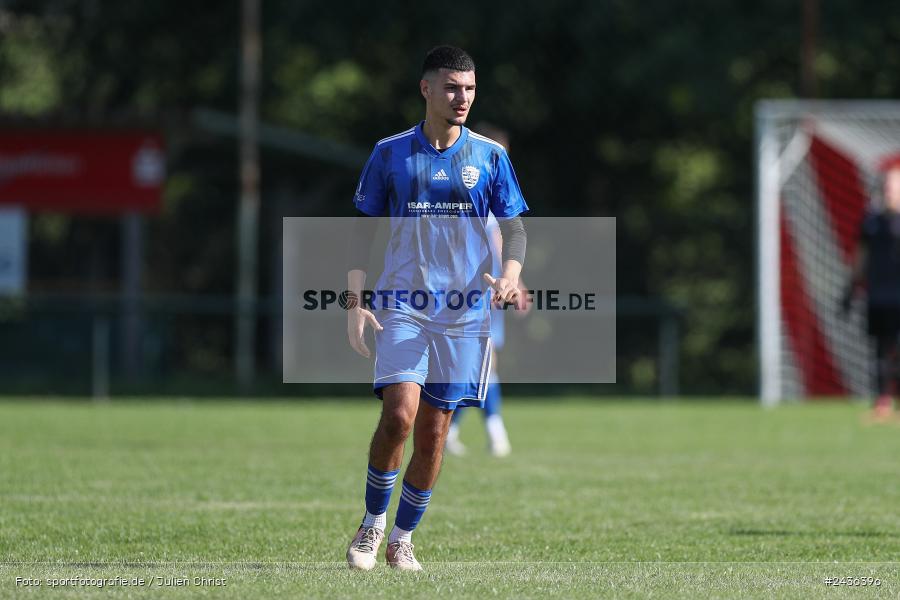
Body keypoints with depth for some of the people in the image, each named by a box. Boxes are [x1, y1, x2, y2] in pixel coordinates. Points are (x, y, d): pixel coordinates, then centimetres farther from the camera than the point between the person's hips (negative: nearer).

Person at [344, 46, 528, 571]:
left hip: (464, 311, 2)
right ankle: (373, 523, 1)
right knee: (399, 414, -18)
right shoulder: (391, 153, 3)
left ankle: (403, 539, 17)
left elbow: (515, 227, 9)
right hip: (402, 306, -1)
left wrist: (511, 275, -12)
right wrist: (356, 300, -1)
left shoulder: (490, 156, 5)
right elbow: (363, 228, 9)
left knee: (434, 431, 2)